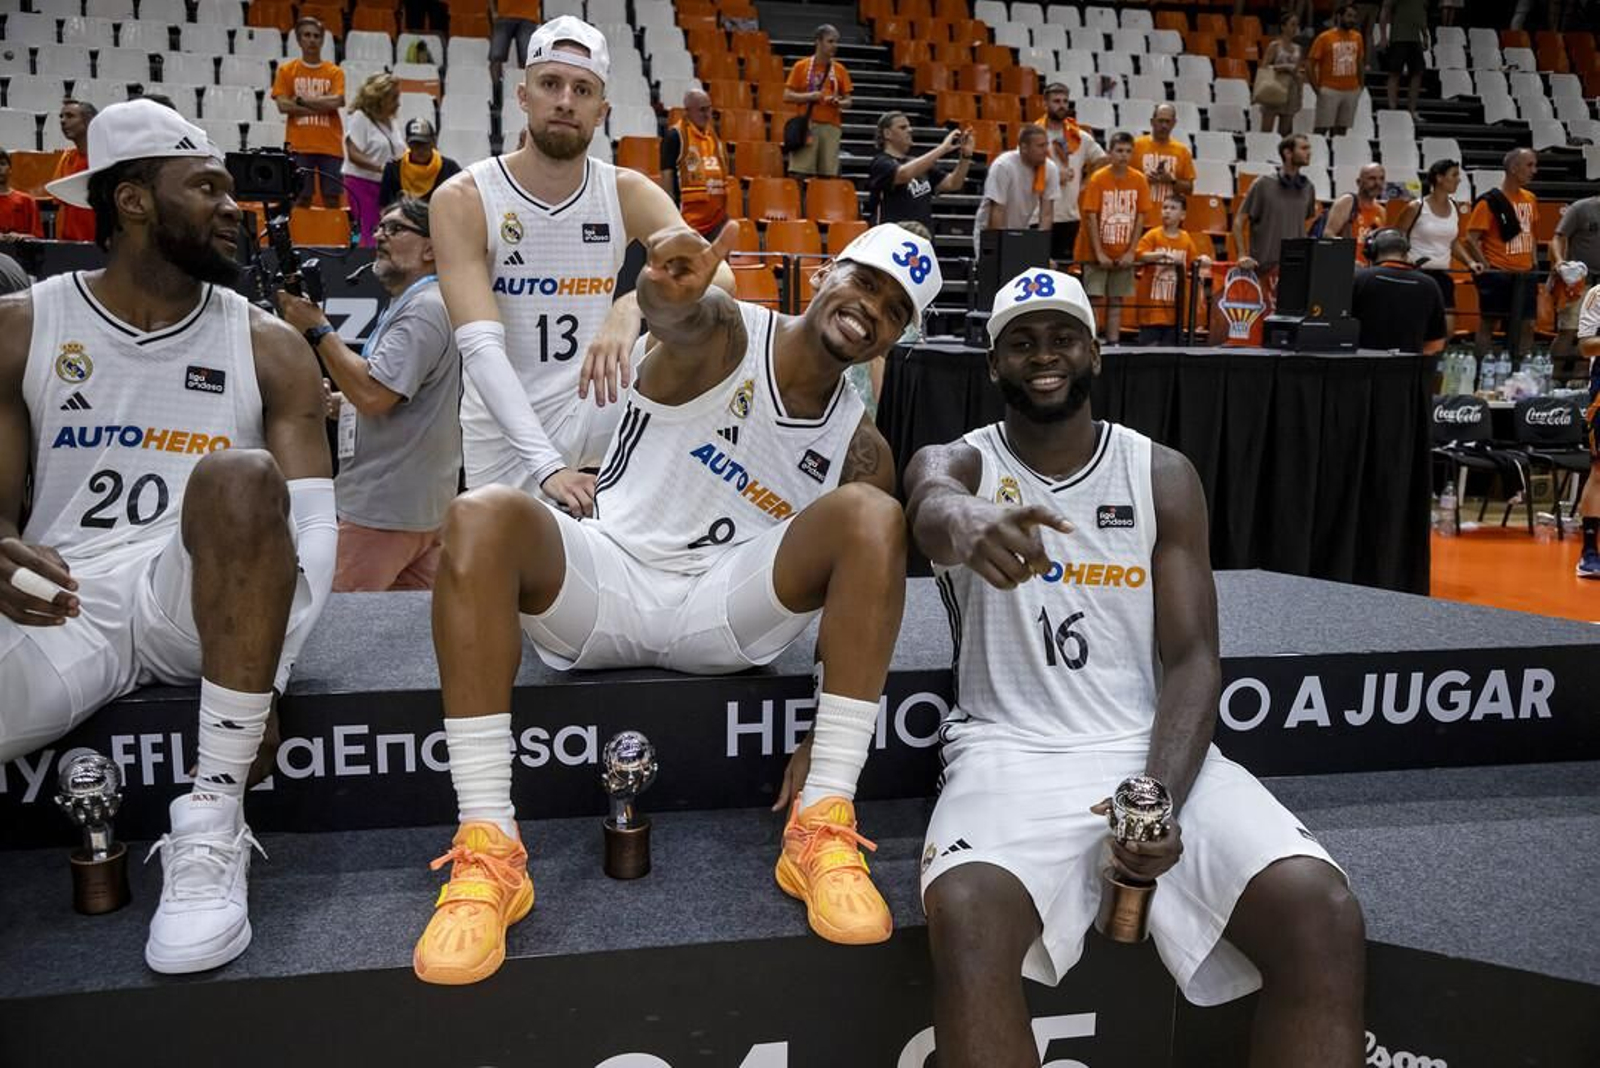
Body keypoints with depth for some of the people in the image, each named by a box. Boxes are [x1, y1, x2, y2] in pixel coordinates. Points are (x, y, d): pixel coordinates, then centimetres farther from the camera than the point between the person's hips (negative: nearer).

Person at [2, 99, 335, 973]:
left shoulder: (267, 346, 8)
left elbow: (311, 523, -1)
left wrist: (261, 683, -18)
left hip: (208, 602, 1)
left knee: (240, 477, -36)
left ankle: (213, 825, -29)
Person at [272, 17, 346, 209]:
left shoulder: (334, 72, 8)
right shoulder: (286, 70, 8)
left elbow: (335, 101, -7)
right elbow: (283, 105, -3)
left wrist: (301, 100, -4)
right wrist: (321, 106, -6)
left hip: (330, 146, 1)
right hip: (300, 145, 0)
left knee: (331, 197, 0)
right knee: (301, 197, -3)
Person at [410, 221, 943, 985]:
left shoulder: (861, 447, 7)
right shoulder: (724, 333, -2)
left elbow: (864, 594, 6)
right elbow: (675, 317, -28)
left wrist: (825, 742, -9)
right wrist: (669, 291, -55)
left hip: (729, 607, 2)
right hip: (604, 582, -1)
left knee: (873, 517, -21)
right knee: (483, 515, -31)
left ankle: (823, 829, -22)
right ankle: (488, 847, -29)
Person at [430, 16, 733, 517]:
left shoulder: (629, 193, -4)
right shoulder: (462, 200, -13)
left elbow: (719, 275, -20)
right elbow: (480, 347, -24)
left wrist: (635, 304, -42)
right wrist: (545, 465, -36)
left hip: (594, 412, 2)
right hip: (507, 442, -2)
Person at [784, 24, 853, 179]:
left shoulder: (840, 70, 10)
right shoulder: (801, 66, 4)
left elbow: (847, 102, 13)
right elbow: (787, 96, 2)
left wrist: (838, 102, -10)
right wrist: (809, 96, -14)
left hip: (830, 127, 2)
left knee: (828, 176, -1)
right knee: (800, 174, -7)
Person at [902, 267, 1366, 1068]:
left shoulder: (1164, 477, 9)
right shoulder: (953, 462, 5)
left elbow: (1192, 657, 3)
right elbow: (932, 507, -23)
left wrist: (1163, 795, -16)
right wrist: (966, 522, -50)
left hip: (1154, 750, 2)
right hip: (1012, 752, -2)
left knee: (1321, 912, -23)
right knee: (964, 916, -34)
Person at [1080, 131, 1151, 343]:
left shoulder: (1139, 180, 0)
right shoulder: (1098, 179, -8)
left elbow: (1140, 218, 2)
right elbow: (1091, 217, -10)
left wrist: (1131, 251, -5)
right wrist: (1099, 253, -14)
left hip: (1123, 254, 3)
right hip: (1099, 253, -3)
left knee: (1116, 300, 8)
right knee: (1094, 299, -4)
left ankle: (1113, 343, 12)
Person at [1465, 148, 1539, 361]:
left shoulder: (1530, 199, 11)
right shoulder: (1490, 201, -10)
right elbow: (1471, 238, -12)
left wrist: (1533, 262, 15)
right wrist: (1484, 266, -18)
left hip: (1524, 274, 7)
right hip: (1497, 274, -7)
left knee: (1526, 325, 8)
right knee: (1488, 324, -1)